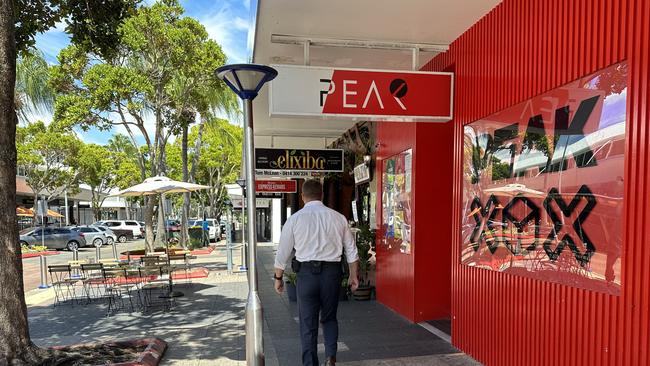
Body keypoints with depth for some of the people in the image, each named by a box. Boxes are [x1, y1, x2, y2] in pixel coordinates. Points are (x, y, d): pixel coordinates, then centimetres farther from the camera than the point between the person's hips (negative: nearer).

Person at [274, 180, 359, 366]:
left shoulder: (295, 219, -2)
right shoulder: (338, 218, 3)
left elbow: (283, 253, 2)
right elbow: (351, 250, 7)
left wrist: (278, 278, 14)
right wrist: (354, 275, 18)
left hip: (306, 273, -2)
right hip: (332, 272, 2)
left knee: (308, 323, 11)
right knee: (329, 318, 20)